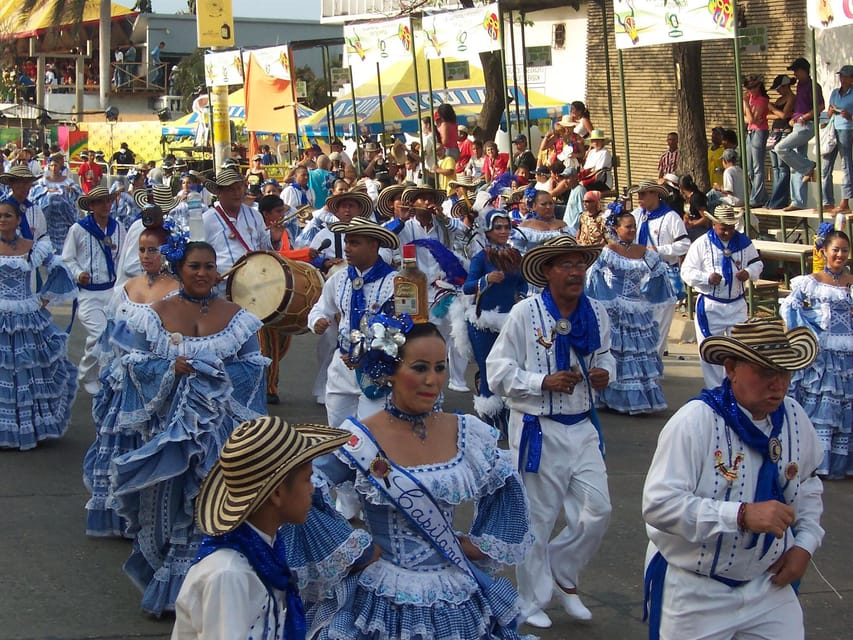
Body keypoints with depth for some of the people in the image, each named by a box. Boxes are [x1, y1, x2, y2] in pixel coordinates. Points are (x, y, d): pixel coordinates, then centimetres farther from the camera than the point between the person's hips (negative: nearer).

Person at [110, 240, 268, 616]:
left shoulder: (236, 317, 3)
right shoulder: (156, 315, 3)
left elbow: (253, 367, 0)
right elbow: (136, 364, 0)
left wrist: (218, 372, -15)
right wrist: (172, 368, -16)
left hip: (219, 427, 0)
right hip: (170, 426, 0)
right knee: (168, 502, 4)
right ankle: (167, 583, 17)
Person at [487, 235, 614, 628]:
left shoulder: (596, 313, 3)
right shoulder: (525, 313, -12)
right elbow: (498, 373, -11)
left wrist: (605, 372, -3)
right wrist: (544, 382, -21)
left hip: (582, 428, 5)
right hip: (538, 430, -5)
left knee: (597, 511, 3)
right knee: (537, 519, 6)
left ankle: (563, 574, 30)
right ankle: (533, 600, 24)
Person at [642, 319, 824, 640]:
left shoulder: (794, 417, -2)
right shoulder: (695, 421, -21)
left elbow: (806, 484, 17)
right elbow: (658, 504, -29)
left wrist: (805, 542, 3)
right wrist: (742, 515, -34)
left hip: (768, 584, 5)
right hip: (697, 592, -5)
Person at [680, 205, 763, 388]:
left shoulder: (743, 242, 4)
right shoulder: (701, 244, -6)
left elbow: (757, 263, 13)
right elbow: (686, 272, -7)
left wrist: (749, 272, -10)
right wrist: (707, 278, -22)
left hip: (737, 305, 2)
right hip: (709, 306, -2)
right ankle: (714, 391, 14)